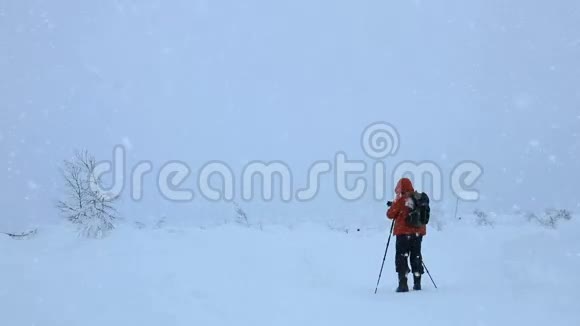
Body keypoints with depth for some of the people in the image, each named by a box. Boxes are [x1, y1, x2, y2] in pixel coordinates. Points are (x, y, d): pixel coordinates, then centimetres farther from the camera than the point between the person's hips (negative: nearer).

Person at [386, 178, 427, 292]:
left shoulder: (400, 200, -10)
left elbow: (390, 214, -7)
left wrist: (392, 206, 15)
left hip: (404, 232, -5)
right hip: (418, 232, 5)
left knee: (401, 257, -1)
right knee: (416, 257, 16)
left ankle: (403, 284, -10)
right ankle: (417, 283, 19)